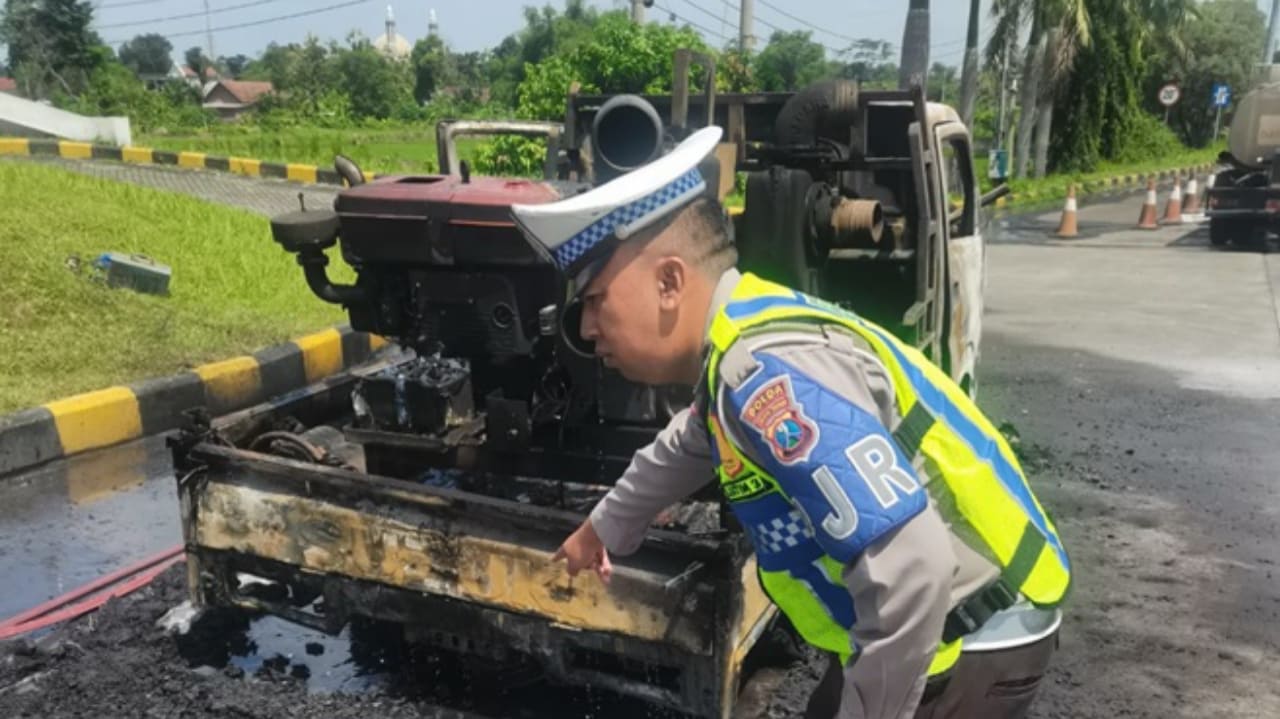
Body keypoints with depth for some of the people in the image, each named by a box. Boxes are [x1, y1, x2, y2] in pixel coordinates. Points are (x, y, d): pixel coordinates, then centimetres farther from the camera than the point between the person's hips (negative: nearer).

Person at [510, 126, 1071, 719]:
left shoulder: (769, 374, -29)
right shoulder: (735, 350, 2)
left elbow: (910, 569, -34)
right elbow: (686, 451, 23)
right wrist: (605, 529, 37)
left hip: (972, 645, -8)